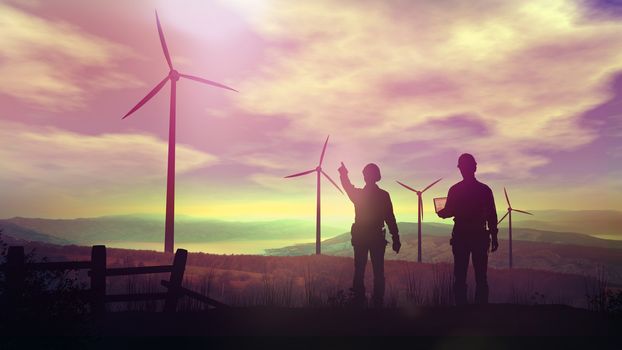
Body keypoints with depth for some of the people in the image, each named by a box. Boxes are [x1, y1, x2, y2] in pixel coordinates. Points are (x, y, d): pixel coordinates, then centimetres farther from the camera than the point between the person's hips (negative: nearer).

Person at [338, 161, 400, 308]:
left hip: (360, 238, 1)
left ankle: (358, 301, 6)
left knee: (359, 271, 6)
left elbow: (347, 187, 20)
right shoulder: (384, 195, -6)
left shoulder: (358, 194, -4)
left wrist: (343, 174, 35)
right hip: (377, 238, -1)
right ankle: (378, 302, 4)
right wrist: (396, 239, -4)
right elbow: (390, 219, -7)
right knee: (378, 271, 5)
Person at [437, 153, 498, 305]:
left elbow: (447, 212, -6)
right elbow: (492, 216, -1)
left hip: (460, 237, -1)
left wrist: (439, 212, 17)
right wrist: (494, 237, 6)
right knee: (481, 278, 7)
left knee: (460, 278, 4)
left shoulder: (455, 189, -5)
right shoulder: (485, 189, -1)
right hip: (480, 237, 1)